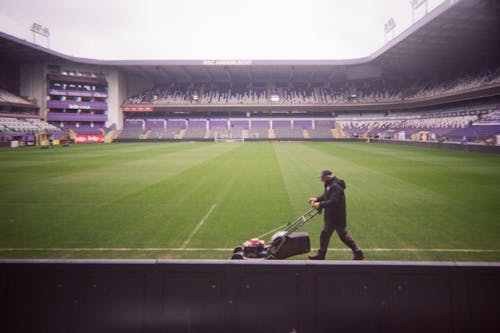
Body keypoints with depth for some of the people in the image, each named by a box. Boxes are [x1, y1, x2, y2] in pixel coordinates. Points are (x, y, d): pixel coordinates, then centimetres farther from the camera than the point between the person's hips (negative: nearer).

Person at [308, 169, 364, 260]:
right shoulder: (330, 185, 9)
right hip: (330, 217, 10)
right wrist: (317, 199, 0)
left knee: (343, 235, 1)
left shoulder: (336, 187, -24)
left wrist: (320, 205, -28)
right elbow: (325, 196, 17)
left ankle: (358, 253, 14)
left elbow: (333, 202, -32)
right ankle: (321, 254, 26)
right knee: (324, 235, 15)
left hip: (337, 217, -10)